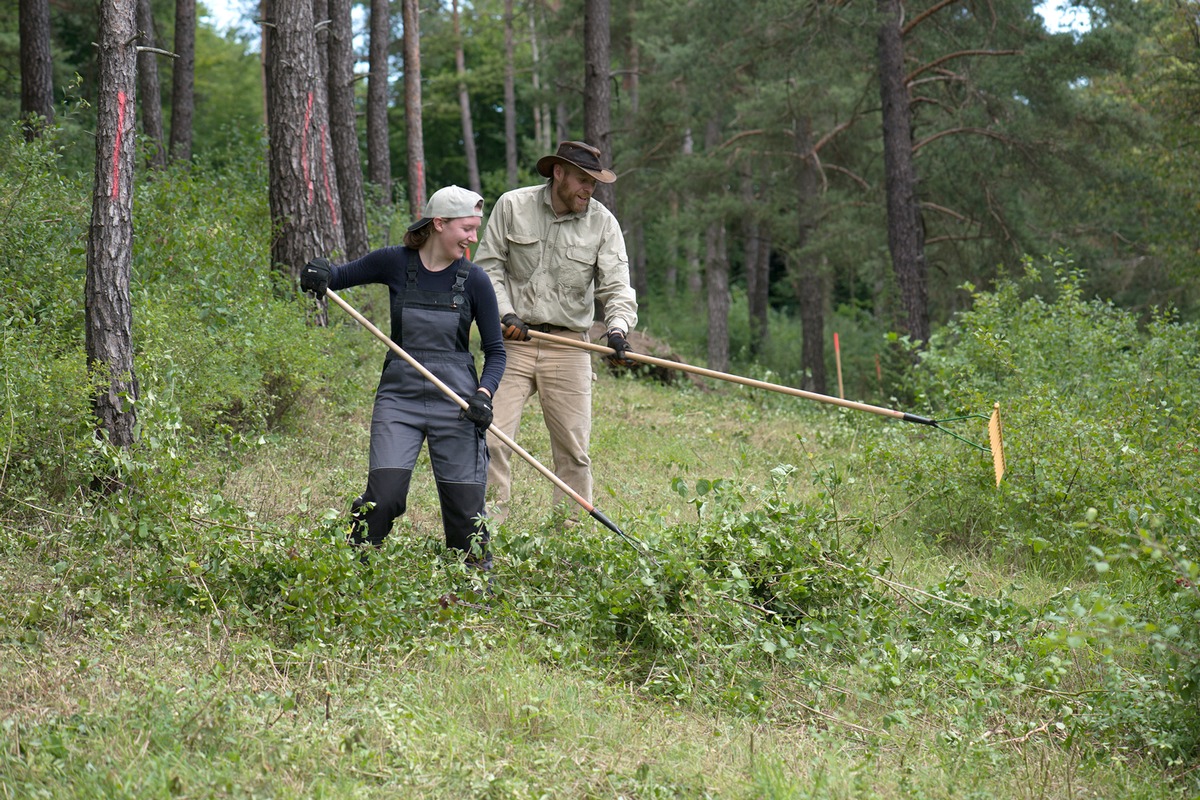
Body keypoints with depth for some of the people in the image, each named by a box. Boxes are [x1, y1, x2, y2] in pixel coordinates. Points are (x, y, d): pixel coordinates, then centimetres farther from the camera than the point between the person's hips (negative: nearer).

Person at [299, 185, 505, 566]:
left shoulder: (474, 281, -2)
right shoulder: (395, 263, -2)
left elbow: (495, 351, 5)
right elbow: (339, 276, 10)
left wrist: (484, 393, -13)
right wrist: (318, 273, -14)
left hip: (455, 402, 0)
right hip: (399, 396, 0)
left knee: (465, 506, 0)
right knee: (384, 495, -15)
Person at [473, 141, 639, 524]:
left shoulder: (602, 222, 1)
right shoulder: (512, 206, 0)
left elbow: (616, 284, -5)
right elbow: (488, 266, 3)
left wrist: (618, 326, -24)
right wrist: (505, 313, -12)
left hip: (568, 346, 1)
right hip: (513, 341, -1)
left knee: (573, 449, 3)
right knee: (493, 439, -9)